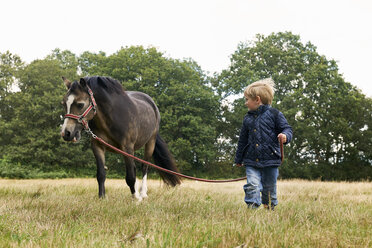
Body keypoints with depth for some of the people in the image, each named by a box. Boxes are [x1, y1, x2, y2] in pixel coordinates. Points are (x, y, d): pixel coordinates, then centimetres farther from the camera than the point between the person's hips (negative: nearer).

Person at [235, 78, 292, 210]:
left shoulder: (274, 114, -3)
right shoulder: (248, 118, 10)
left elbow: (287, 128, -1)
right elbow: (243, 139, 18)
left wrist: (285, 136, -25)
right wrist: (239, 159, 23)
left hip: (270, 160, -2)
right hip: (251, 161, 2)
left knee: (269, 188, 9)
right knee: (252, 185, -15)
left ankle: (270, 209, 25)